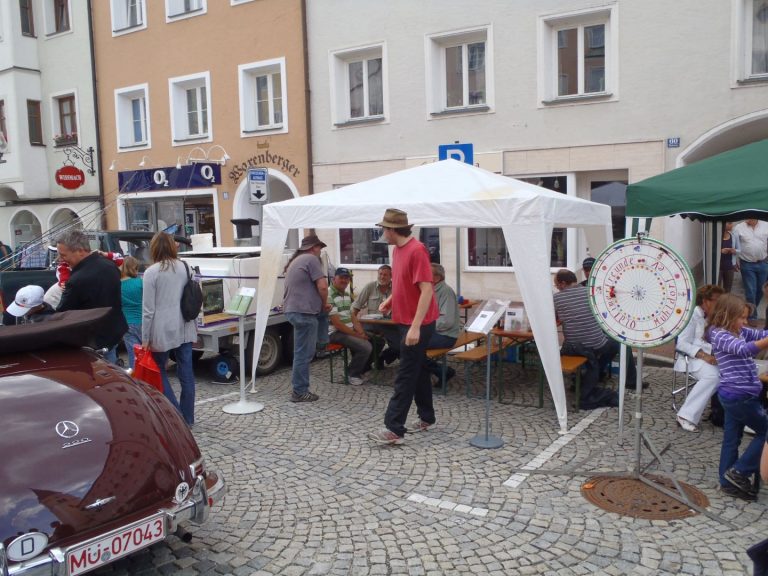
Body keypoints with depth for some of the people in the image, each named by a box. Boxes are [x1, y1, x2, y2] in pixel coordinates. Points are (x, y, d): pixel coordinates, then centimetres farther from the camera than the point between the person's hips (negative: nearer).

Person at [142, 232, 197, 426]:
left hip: (163, 330, -4)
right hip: (184, 328, 5)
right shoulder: (184, 268, 5)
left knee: (159, 370, 11)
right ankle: (187, 418, 15)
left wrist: (145, 339, -5)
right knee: (186, 373, 8)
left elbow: (148, 309, -10)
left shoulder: (151, 272, -9)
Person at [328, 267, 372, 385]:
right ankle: (353, 375, -2)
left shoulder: (347, 295, 13)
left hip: (349, 330, 9)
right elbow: (337, 323, -21)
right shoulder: (329, 295, -17)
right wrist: (357, 335, -17)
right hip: (335, 333, -9)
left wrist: (361, 332, -2)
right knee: (365, 347, -23)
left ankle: (360, 370, 18)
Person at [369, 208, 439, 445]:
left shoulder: (417, 250, -19)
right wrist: (390, 300, 5)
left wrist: (416, 327, -28)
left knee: (405, 375, -7)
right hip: (405, 321, 9)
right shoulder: (397, 250, 10)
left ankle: (394, 429, -4)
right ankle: (427, 418, 27)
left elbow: (426, 290, -24)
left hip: (418, 324, -9)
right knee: (418, 369, 16)